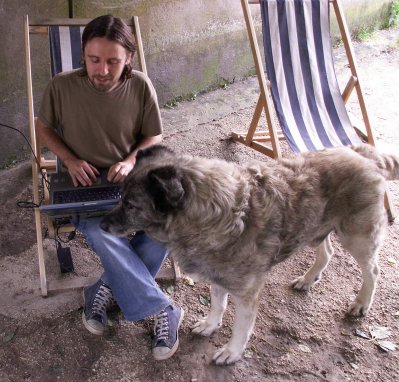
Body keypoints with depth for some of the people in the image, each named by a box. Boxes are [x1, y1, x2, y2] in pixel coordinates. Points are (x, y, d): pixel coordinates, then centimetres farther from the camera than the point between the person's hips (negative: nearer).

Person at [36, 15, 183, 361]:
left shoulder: (140, 86, -9)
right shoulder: (62, 87, -11)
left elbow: (153, 136, 3)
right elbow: (44, 127, 7)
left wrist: (131, 159, -17)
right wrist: (70, 159, -10)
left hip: (130, 181, 2)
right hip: (85, 185, -1)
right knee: (100, 232, -33)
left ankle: (107, 288, -9)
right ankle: (163, 311, -20)